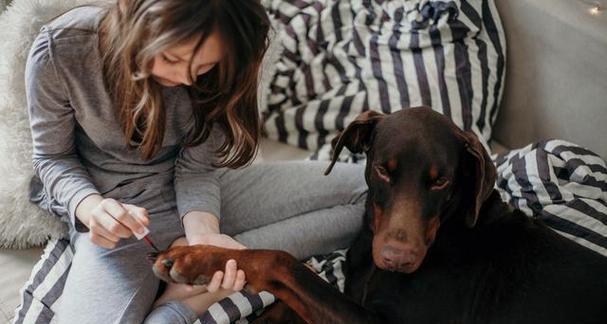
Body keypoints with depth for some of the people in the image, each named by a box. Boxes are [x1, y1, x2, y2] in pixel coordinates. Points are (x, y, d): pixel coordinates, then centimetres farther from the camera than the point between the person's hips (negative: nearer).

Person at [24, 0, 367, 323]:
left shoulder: (214, 65, -15)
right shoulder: (60, 51, -22)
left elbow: (196, 167, -7)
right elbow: (54, 158, -6)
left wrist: (202, 233, -28)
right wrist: (90, 207, -28)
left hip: (193, 192, 4)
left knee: (373, 192, -12)